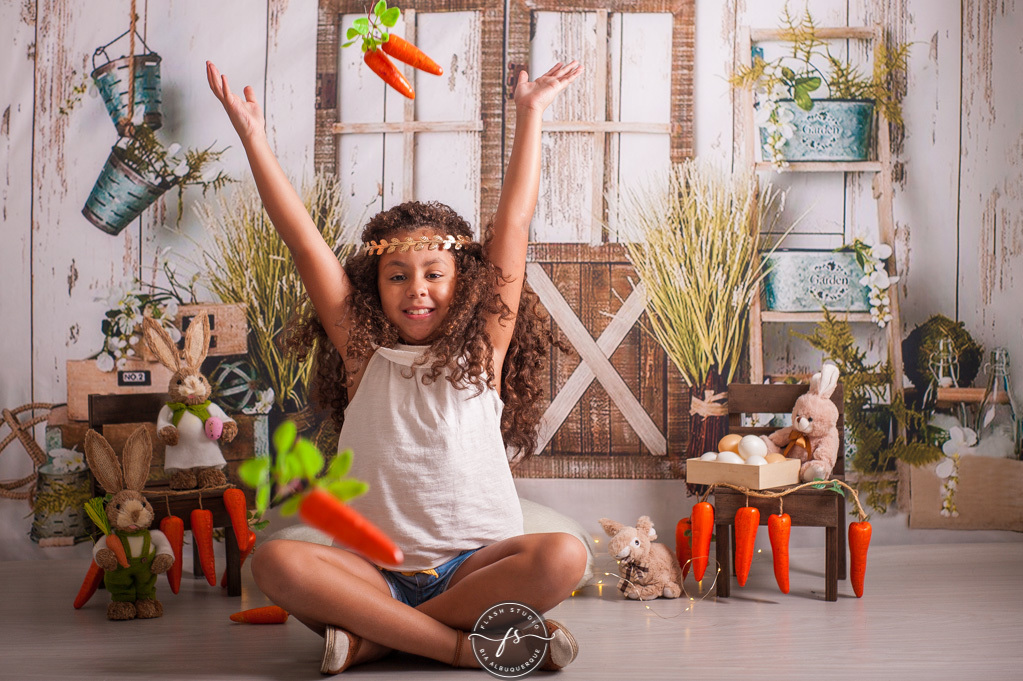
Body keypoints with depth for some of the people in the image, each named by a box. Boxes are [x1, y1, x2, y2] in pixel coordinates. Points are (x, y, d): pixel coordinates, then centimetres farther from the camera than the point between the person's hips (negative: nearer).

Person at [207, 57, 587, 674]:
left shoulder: (482, 349, 5)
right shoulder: (363, 353, 7)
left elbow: (514, 224, 4)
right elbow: (303, 238, 4)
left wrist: (530, 115, 6)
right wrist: (253, 135, 2)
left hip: (476, 564, 0)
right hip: (378, 570, 0)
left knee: (563, 556, -30)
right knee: (276, 562, -27)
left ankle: (378, 637, -20)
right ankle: (466, 643, -27)